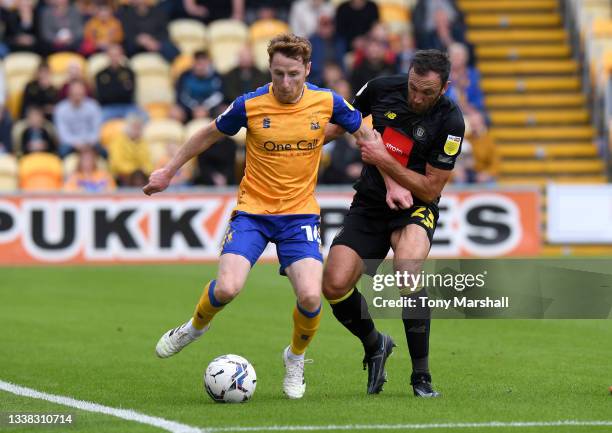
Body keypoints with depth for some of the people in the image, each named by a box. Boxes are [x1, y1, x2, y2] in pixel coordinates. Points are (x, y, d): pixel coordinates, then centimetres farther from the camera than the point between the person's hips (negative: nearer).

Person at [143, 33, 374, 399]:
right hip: (252, 211, -1)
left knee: (310, 296, -19)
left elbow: (366, 134, 11)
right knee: (227, 288, -21)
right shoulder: (250, 105, -9)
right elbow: (209, 135, 10)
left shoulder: (327, 102, -6)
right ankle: (196, 327, 15)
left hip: (300, 213, 1)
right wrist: (169, 171, 17)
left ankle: (295, 358, 13)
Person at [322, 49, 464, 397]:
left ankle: (421, 377, -20)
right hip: (369, 205, 4)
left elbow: (431, 189, -16)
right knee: (335, 285, -13)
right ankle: (375, 345, 21)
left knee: (408, 270, -33)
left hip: (415, 207, -4)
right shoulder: (382, 88, -7)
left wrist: (385, 161, -23)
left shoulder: (450, 122, -18)